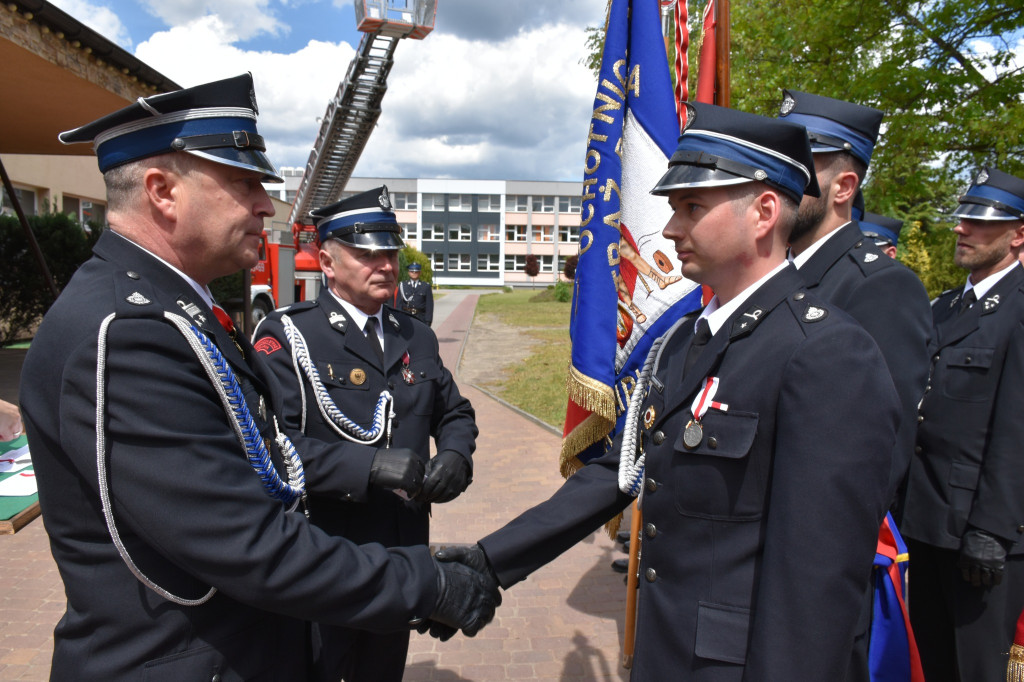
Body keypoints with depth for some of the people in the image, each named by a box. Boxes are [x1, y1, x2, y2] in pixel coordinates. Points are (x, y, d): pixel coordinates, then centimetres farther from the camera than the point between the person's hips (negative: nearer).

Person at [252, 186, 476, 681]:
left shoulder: (416, 338, 7)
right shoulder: (286, 337, -13)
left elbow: (454, 413, 13)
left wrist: (455, 457, -8)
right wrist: (369, 467, -31)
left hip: (403, 556, 6)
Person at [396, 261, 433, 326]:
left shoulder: (426, 286, 6)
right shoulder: (402, 286, 9)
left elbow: (429, 306, 2)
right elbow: (398, 304, 6)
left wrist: (428, 322, -5)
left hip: (420, 318, -1)